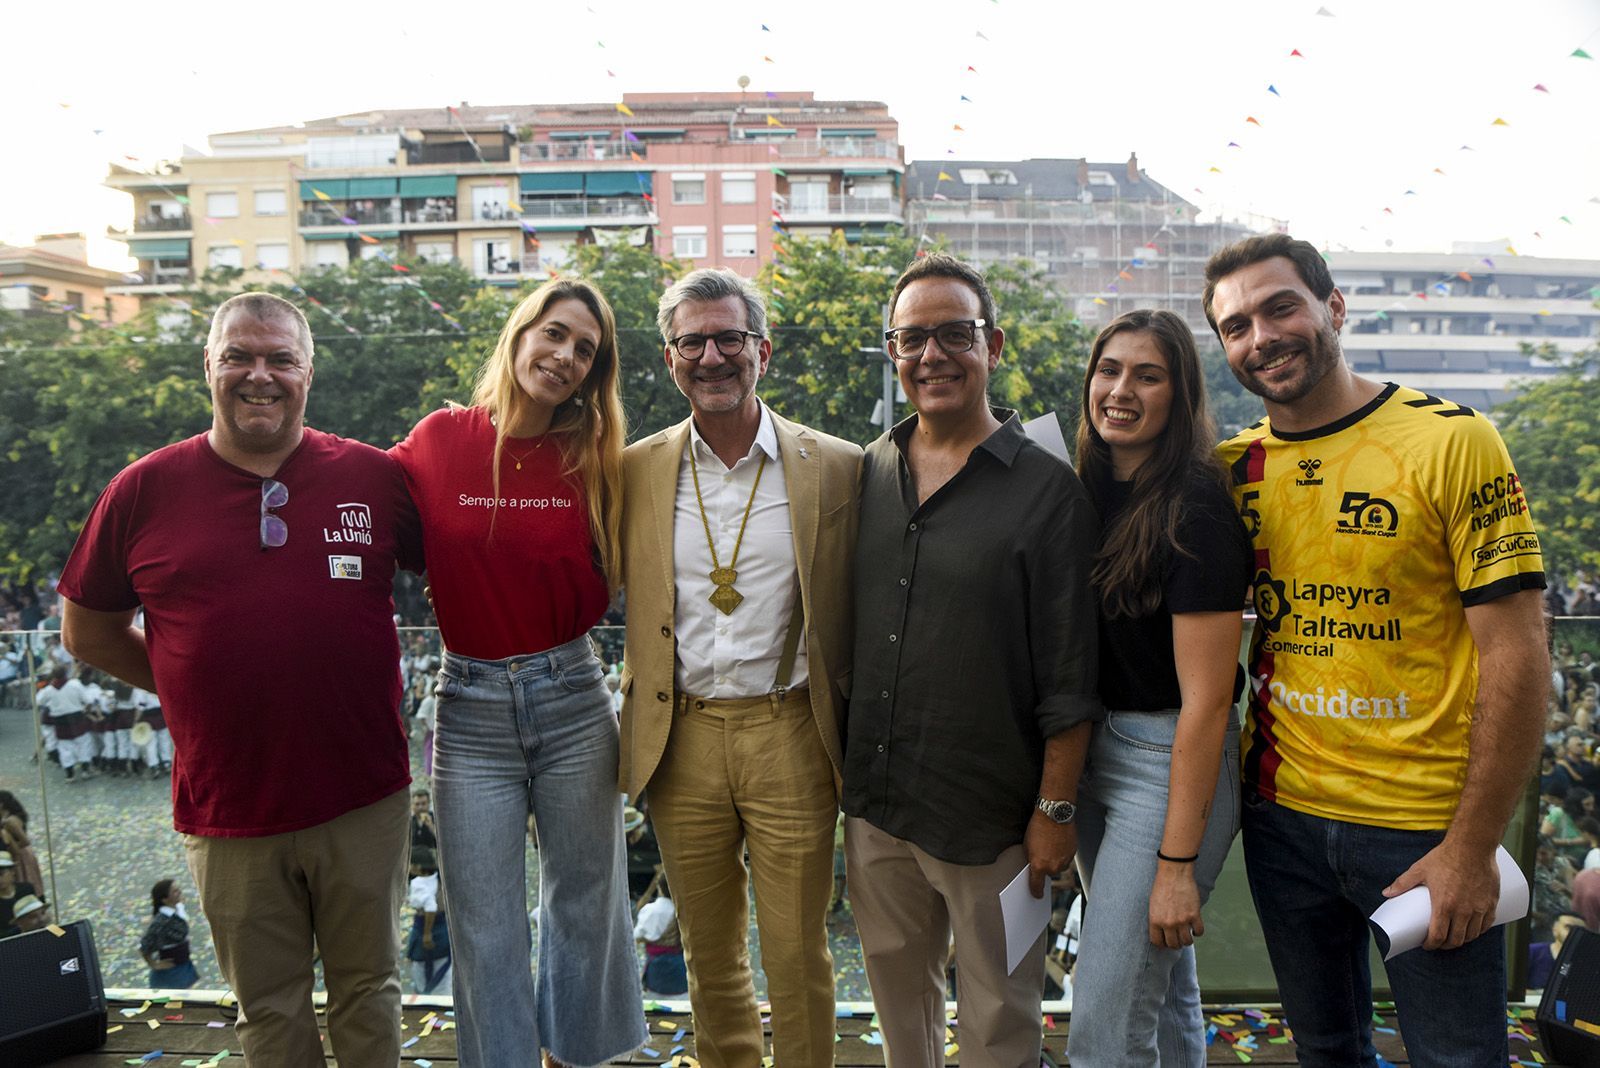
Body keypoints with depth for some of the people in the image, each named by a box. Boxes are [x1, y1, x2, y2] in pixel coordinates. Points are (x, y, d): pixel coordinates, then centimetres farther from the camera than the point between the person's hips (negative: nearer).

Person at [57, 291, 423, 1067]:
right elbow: (89, 630, 9)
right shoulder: (145, 491, -2)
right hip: (229, 811, 1)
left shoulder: (374, 477, -4)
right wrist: (204, 687, 2)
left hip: (363, 799, 0)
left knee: (368, 989, 18)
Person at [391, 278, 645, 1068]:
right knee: (486, 931, 8)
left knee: (586, 904, 15)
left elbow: (599, 586, 7)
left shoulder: (592, 458, -1)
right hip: (470, 705, -1)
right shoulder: (439, 440, -4)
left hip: (572, 698, 1)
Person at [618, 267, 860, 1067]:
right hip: (681, 738, 3)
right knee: (708, 953, 18)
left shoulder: (837, 467, -3)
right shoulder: (636, 471, 2)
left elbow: (857, 614, -1)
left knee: (796, 956, 10)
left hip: (789, 733, -2)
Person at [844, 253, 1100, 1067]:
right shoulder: (867, 474, 3)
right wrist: (843, 761, 11)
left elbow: (1069, 675, -10)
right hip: (874, 805, 5)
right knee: (897, 991, 22)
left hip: (990, 818, -4)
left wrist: (1056, 810, -10)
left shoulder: (1046, 490, -10)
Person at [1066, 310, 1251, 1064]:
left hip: (1170, 765, -7)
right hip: (1091, 752, 7)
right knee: (1163, 987, 22)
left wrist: (1177, 863, -18)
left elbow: (1205, 699, -18)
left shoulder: (1194, 508, -16)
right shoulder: (1090, 493, 6)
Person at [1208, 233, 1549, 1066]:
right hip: (1282, 812, 4)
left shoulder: (1452, 442, -11)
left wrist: (1472, 847, -13)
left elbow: (1517, 653, -12)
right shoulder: (1233, 466, 2)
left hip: (1424, 828, -4)